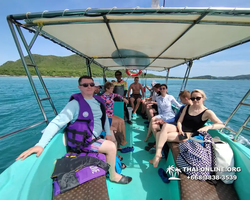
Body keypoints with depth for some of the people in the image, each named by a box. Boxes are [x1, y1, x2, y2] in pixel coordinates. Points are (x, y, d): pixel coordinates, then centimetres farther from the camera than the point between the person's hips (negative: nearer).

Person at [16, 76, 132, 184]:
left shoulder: (98, 100, 1)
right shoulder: (75, 104, -21)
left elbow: (104, 117, 8)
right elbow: (57, 122, -24)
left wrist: (108, 133, 5)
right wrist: (40, 144, -33)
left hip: (96, 137, 8)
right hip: (83, 141, -7)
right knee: (111, 147, -13)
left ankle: (112, 161, 40)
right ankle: (113, 176, 15)